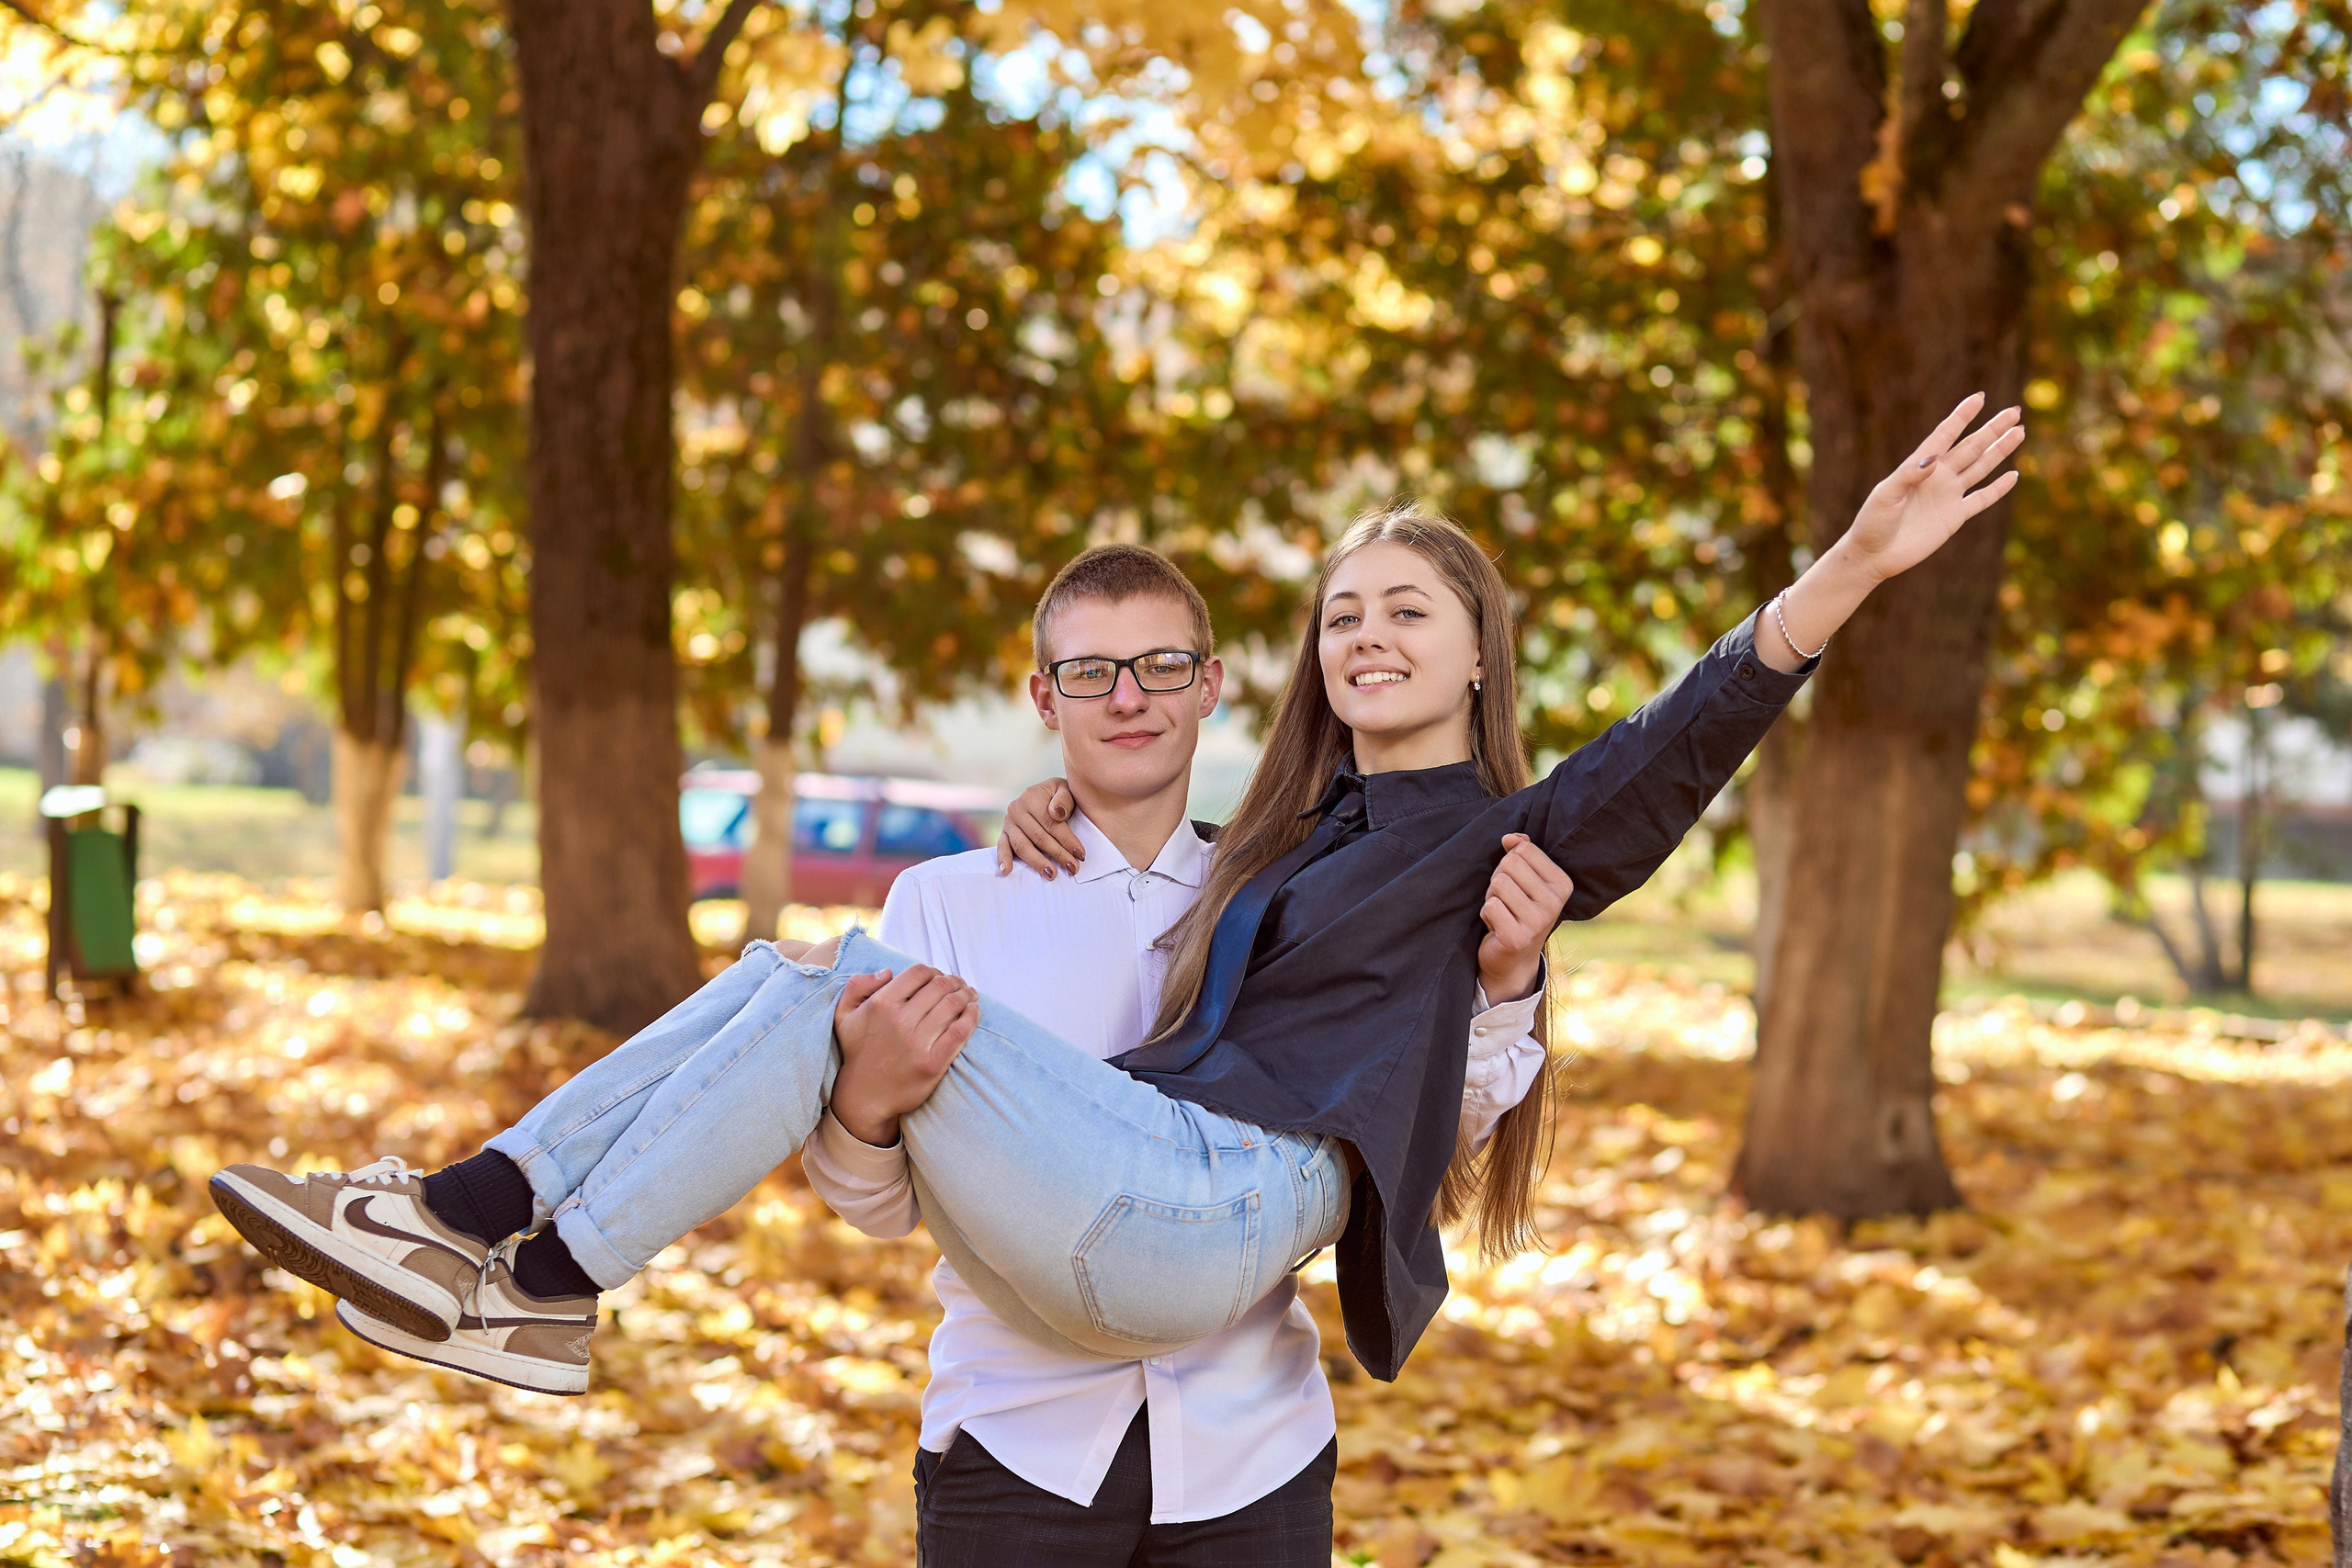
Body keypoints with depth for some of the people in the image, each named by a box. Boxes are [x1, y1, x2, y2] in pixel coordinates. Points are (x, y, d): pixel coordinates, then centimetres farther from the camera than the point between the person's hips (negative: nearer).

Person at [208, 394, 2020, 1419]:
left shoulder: (1513, 840, 5)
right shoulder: (1283, 841, 28)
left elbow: (1688, 739, -12)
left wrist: (1851, 566, -25)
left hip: (1209, 1222, -8)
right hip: (1125, 1178, 8)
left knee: (851, 983, -21)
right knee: (803, 968, -2)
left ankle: (545, 1286, -21)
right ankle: (484, 1206, -11)